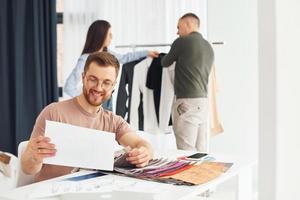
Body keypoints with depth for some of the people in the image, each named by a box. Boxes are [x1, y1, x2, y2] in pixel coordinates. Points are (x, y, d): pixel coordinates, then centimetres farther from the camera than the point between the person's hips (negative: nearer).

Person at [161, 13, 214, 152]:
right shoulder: (209, 47, 16)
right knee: (201, 152, 8)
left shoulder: (182, 42, -4)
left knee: (186, 153, -7)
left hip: (188, 102, -7)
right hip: (204, 101, 8)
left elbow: (165, 63, 9)